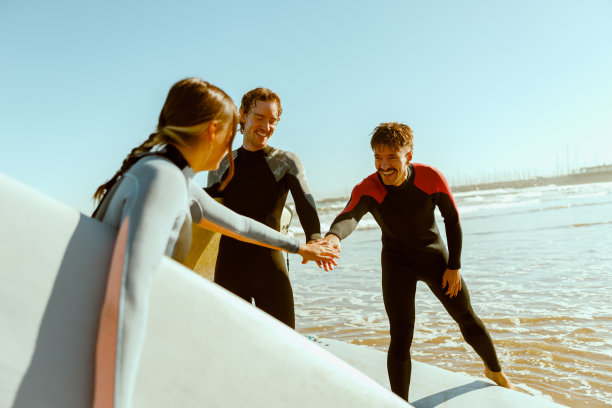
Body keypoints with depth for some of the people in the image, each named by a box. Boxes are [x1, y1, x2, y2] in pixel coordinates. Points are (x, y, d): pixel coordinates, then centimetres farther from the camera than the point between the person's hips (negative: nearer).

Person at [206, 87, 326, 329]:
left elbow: (304, 201, -13)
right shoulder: (222, 165, 12)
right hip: (229, 266, 2)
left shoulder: (287, 162, 4)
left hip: (269, 264, -2)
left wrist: (314, 239, -31)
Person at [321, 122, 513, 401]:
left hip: (436, 257, 2)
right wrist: (334, 235, -70)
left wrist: (454, 266, -7)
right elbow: (349, 216, -47)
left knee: (468, 320, 16)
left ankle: (495, 371, 47)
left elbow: (452, 219, -8)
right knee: (401, 339, -10)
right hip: (397, 265, -2)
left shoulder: (431, 178, -21)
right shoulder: (367, 189, -26)